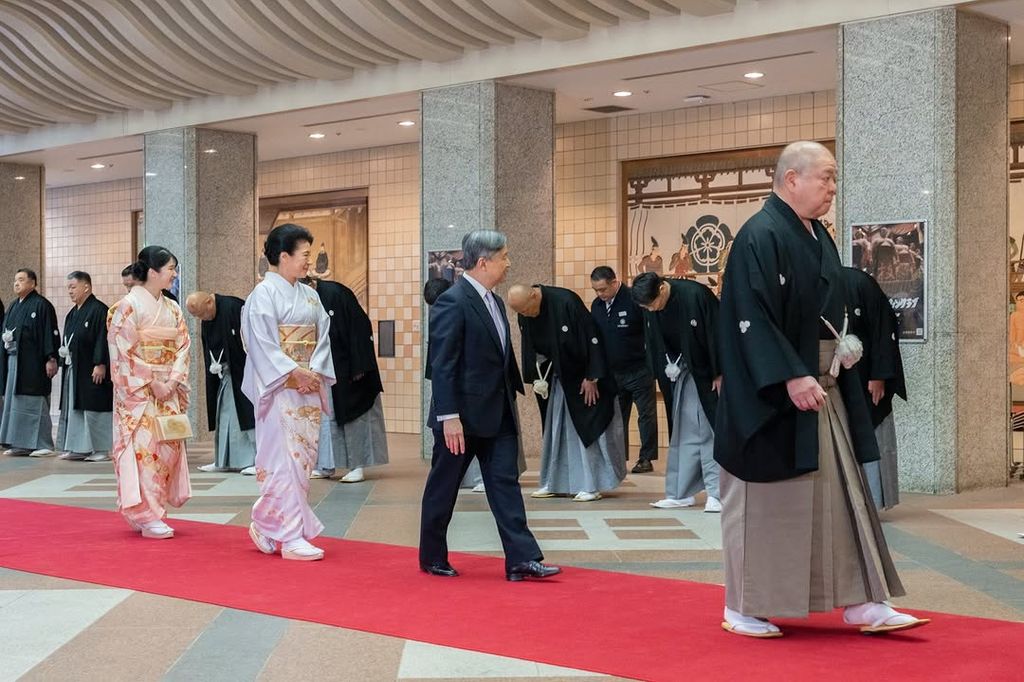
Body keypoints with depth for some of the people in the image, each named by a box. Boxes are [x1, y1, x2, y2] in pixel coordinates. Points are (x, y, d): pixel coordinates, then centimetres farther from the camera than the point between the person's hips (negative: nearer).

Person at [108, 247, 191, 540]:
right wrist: (152, 383, -15)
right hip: (138, 392, -6)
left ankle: (147, 512, 15)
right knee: (143, 448, -8)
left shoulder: (172, 309, 10)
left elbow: (182, 348, 8)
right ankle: (146, 516, -4)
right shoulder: (128, 306, -9)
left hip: (167, 392, 6)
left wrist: (172, 382, -7)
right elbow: (123, 352, -12)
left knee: (167, 447, 4)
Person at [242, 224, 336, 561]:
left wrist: (314, 372, -7)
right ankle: (292, 536, -4)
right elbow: (262, 344, -13)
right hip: (278, 388, -7)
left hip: (308, 387, 7)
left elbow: (322, 337, 10)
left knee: (304, 456, 7)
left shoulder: (309, 295, 14)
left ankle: (266, 527, 19)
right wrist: (295, 372, -18)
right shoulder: (264, 293, -7)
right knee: (284, 457, -7)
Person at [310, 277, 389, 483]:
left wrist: (358, 367, -19)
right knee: (326, 416, 8)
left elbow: (358, 329, -18)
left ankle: (357, 466, 6)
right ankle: (326, 466, 14)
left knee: (354, 414, 1)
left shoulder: (335, 294, -18)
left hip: (347, 370, -6)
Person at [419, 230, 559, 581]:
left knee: (505, 483, 2)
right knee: (443, 487, 7)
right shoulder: (452, 302, -16)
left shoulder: (494, 302, 12)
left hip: (497, 414, 8)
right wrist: (449, 417, -22)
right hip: (463, 414, -8)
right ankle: (433, 558, 20)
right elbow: (442, 365, -19)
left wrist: (513, 394, 13)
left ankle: (521, 559, 0)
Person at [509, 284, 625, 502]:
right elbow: (530, 348, 7)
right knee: (556, 430, 8)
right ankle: (554, 483, 15)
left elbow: (591, 338, -22)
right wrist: (537, 377, -2)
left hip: (584, 376, -6)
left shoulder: (566, 302, -26)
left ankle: (591, 485, 2)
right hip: (558, 376, 6)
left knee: (587, 429, -3)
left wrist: (591, 378, -19)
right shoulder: (524, 314, -7)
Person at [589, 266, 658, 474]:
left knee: (646, 414, 0)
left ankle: (646, 459, 7)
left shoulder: (634, 300, -14)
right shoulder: (596, 305, 5)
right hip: (611, 372, 6)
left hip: (639, 370, -6)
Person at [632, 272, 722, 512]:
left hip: (707, 374, -5)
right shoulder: (650, 308, -6)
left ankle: (716, 494, -2)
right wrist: (665, 374, 0)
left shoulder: (695, 294, -23)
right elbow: (654, 346, 6)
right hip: (680, 373, 6)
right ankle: (680, 493, 11)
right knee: (683, 433, 7)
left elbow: (717, 333, -19)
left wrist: (720, 374, -17)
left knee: (710, 431, -5)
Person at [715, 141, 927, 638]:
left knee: (840, 492, 9)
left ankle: (860, 602, 14)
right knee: (763, 500, 1)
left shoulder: (819, 237, 12)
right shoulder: (760, 237, -16)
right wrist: (791, 377, -27)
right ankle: (742, 609, 13)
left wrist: (845, 350, 8)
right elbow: (752, 318, -23)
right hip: (772, 395, -9)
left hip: (821, 388, 9)